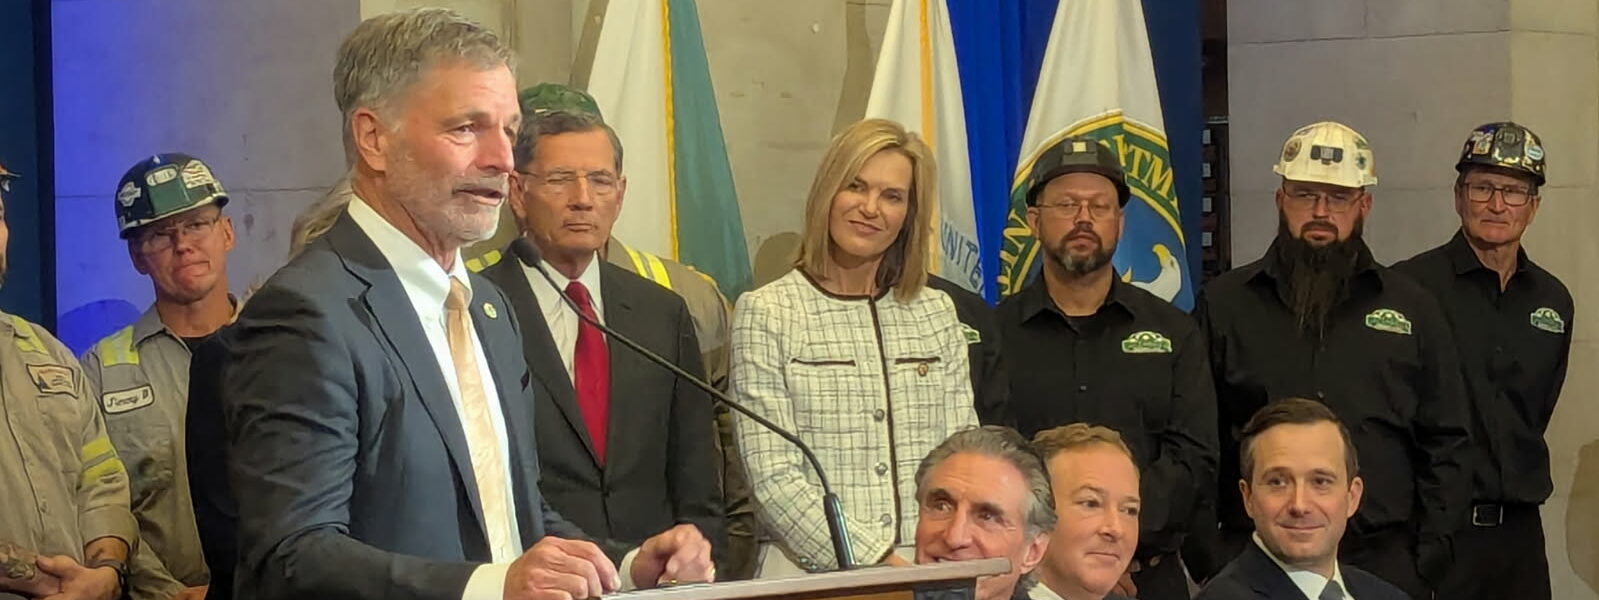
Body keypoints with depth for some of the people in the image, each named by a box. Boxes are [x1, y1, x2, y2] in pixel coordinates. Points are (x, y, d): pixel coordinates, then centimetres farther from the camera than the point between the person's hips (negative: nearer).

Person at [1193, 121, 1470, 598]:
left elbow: (1444, 446, 10)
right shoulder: (1223, 305, 6)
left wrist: (1430, 560, 2)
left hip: (1384, 560, 1)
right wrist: (1203, 556, -3)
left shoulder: (1414, 309, 10)